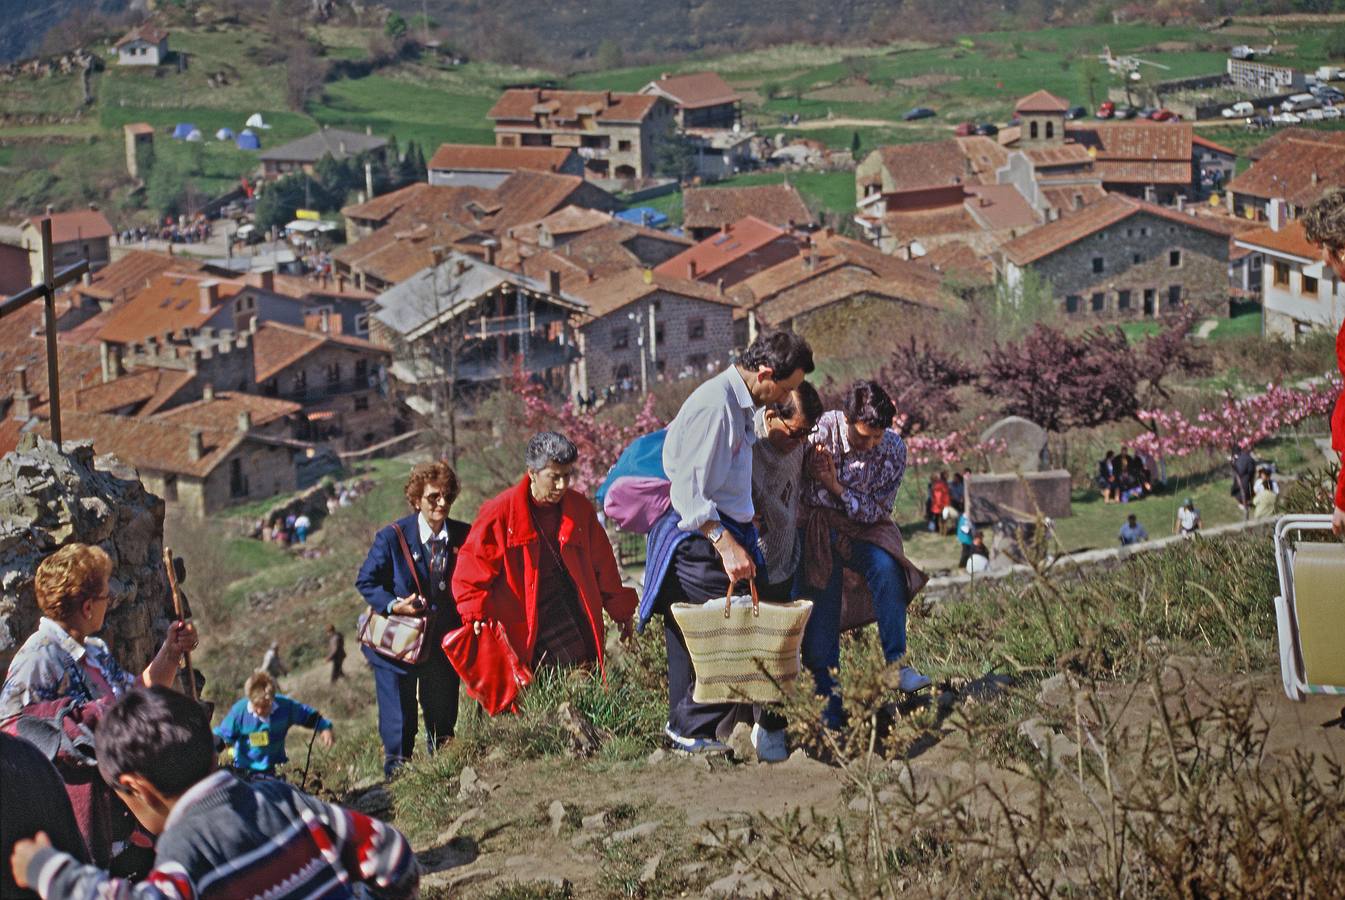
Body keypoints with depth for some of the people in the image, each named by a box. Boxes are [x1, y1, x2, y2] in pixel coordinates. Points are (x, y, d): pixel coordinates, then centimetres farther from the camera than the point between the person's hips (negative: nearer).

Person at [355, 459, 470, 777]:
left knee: (443, 723, 12)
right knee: (398, 727, 2)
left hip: (444, 642, 3)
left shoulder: (464, 536, -4)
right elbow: (366, 582, -4)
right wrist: (394, 605, -20)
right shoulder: (392, 537, -11)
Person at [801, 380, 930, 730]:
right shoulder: (822, 430, -16)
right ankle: (826, 694, -11)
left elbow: (877, 511, -10)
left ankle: (896, 663, -29)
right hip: (819, 526, -1)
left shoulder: (893, 449, -10)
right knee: (822, 601, -19)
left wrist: (838, 488, -23)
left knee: (886, 567, -31)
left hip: (864, 528, 1)